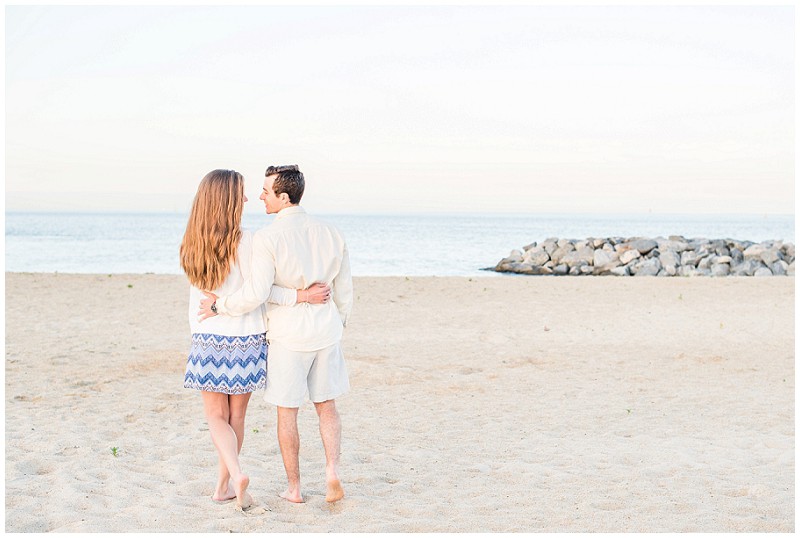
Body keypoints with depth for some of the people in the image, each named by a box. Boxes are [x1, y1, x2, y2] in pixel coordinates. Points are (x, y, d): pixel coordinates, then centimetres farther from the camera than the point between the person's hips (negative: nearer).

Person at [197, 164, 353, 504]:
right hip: (325, 331, 4)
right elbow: (344, 291, 6)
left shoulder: (267, 237, -16)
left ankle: (293, 488, 17)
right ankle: (332, 472, 2)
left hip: (287, 335, -4)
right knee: (327, 405, 17)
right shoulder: (330, 234, 0)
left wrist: (219, 305, -7)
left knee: (287, 411, 9)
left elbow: (256, 293, -23)